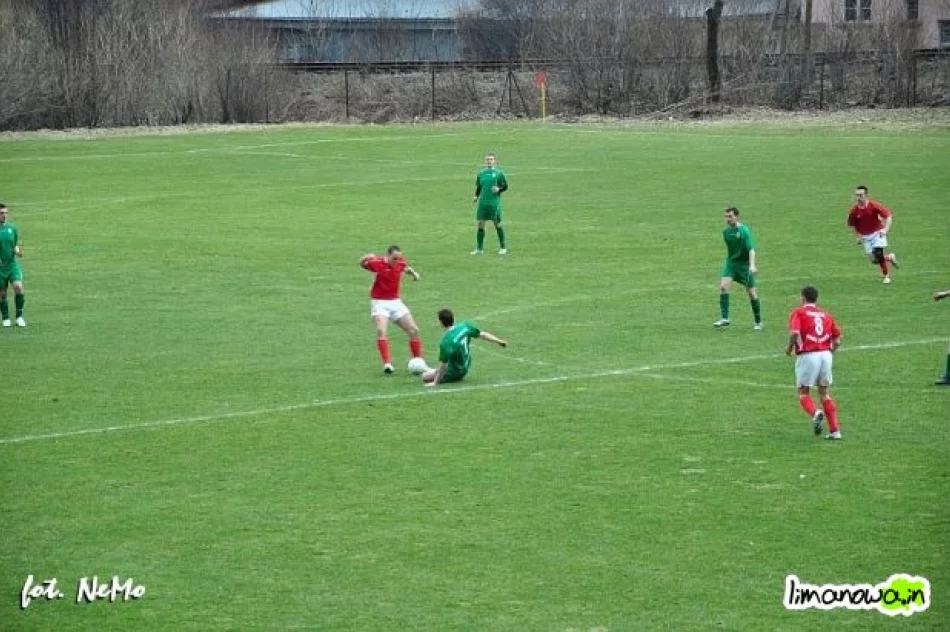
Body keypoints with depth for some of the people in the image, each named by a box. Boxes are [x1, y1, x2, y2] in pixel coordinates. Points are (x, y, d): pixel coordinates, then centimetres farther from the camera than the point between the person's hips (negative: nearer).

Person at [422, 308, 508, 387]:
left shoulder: (446, 342, -35)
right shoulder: (464, 326, -17)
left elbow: (443, 364, -30)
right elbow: (482, 334, -6)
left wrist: (435, 383, -22)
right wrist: (499, 341, 8)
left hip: (455, 373, -7)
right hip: (465, 367, 7)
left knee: (425, 377, -7)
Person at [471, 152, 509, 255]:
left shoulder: (499, 173, -1)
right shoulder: (481, 174, 10)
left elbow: (505, 186, 3)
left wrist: (499, 189, -16)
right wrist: (476, 196, 3)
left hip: (494, 203, -4)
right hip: (482, 203, 4)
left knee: (497, 224, 2)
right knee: (480, 224, 1)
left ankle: (502, 248, 14)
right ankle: (479, 248, 10)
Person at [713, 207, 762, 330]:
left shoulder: (744, 230, -13)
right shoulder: (726, 231, 5)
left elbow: (751, 249, -22)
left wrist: (752, 265, -34)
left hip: (744, 264, -5)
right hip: (731, 262, 5)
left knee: (751, 292, 0)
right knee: (723, 286, -16)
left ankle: (758, 322, 14)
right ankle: (724, 319, -15)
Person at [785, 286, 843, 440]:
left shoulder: (798, 313, 1)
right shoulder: (826, 315, 15)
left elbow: (794, 333, -16)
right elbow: (837, 340, 9)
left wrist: (789, 348, 1)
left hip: (807, 356, -4)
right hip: (825, 355, 4)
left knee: (803, 393, 8)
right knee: (825, 393, 15)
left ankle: (815, 413, -22)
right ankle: (835, 430, 7)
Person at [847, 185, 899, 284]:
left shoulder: (874, 205, -19)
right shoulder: (854, 210, -10)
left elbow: (888, 215, -14)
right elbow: (852, 225, 7)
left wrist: (886, 229, -25)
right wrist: (858, 236, 0)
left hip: (877, 233, -4)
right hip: (865, 237, 4)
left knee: (878, 254, -18)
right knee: (873, 259, -1)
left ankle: (887, 276, 2)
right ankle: (889, 257, 30)